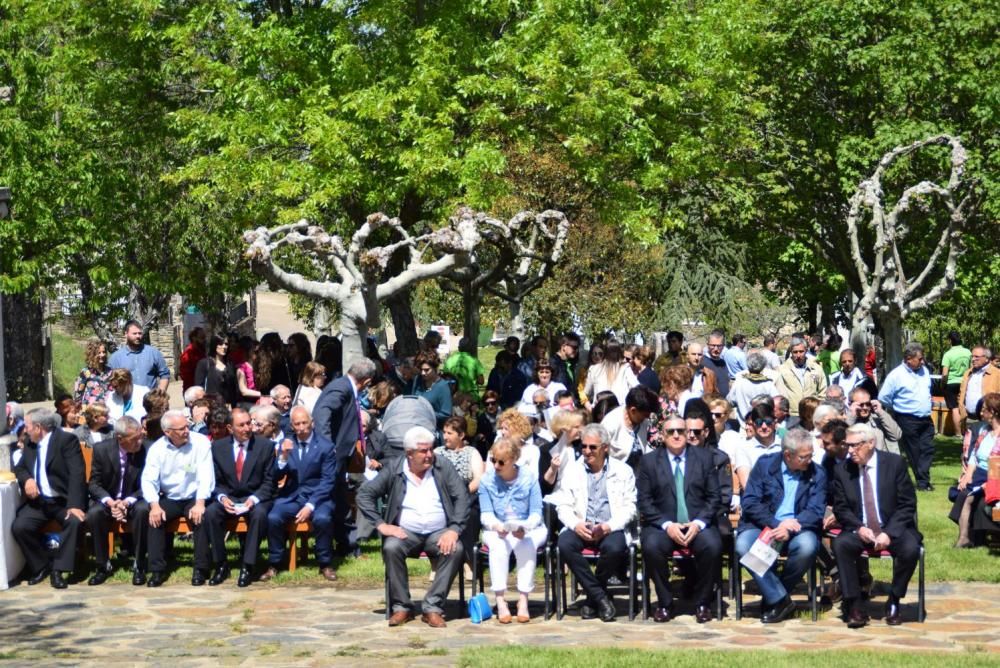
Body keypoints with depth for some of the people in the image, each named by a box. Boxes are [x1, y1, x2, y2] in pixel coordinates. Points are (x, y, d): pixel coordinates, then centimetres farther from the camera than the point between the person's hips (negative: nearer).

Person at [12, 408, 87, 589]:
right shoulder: (30, 443, 12)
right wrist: (27, 479, -7)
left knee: (74, 521, -34)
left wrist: (74, 505, -29)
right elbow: (19, 467, 20)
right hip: (38, 501, 5)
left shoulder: (67, 440, -9)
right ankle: (40, 566, 1)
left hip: (63, 501, -5)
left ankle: (57, 570, -22)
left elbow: (77, 474, -17)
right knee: (19, 527, -20)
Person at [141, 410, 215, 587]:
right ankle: (158, 570, -17)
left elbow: (206, 476, -15)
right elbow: (148, 480, -8)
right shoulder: (157, 448, -4)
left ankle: (200, 569, -20)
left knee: (202, 517, -31)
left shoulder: (201, 442, -9)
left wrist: (200, 504, -28)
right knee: (154, 517, -25)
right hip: (169, 500, 2)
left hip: (194, 499, -2)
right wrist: (154, 505, -25)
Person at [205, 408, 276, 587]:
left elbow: (269, 482, -2)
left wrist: (254, 499, -19)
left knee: (259, 514, -35)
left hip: (256, 499, -2)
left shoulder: (265, 446, -2)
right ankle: (220, 565, -15)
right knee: (210, 512, -28)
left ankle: (247, 566, -26)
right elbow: (216, 481, 6)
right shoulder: (218, 447, 4)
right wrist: (222, 498, -15)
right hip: (228, 498, 2)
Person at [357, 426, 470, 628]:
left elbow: (461, 497, -1)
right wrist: (381, 524, -9)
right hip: (406, 532, 0)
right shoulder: (393, 472, 3)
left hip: (439, 533, 0)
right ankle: (401, 607, -20)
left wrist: (454, 530, -15)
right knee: (391, 548, -32)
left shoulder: (443, 467, 5)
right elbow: (364, 494, 3)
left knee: (456, 549, -30)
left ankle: (433, 607, -25)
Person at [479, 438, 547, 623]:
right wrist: (498, 526, -27)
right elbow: (486, 514, -4)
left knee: (527, 544, -34)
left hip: (529, 530, -1)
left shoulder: (530, 478, -3)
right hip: (496, 530, 1)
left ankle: (523, 601, -32)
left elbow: (536, 513, -7)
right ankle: (500, 601, -35)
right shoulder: (487, 480, 0)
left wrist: (525, 527, -29)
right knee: (498, 545, -33)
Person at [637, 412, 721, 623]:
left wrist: (698, 523, -11)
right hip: (662, 525, 0)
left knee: (713, 546, -30)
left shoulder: (704, 457, 11)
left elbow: (714, 497, 6)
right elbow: (644, 501, 1)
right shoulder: (649, 461, 8)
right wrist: (667, 525, -13)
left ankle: (702, 603, -9)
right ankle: (664, 603, -12)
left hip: (698, 524, 1)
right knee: (651, 547, -32)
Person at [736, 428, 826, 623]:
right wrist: (776, 523, -21)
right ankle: (779, 599, -19)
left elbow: (816, 511, -6)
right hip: (763, 525, 0)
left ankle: (773, 598, -10)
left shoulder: (817, 474, 3)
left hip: (796, 528, 0)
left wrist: (789, 529, -24)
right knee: (743, 546, -31)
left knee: (807, 546, -34)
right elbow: (750, 503, -5)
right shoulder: (764, 464, 2)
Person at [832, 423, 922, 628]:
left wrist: (889, 533, -18)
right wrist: (859, 528, -15)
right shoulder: (842, 471, 2)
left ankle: (893, 603, -8)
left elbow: (907, 504, -5)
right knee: (840, 544, -30)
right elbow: (841, 508, 4)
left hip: (892, 529, -1)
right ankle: (854, 606, -21)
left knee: (910, 548, -32)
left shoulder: (895, 463, -4)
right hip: (859, 531, 1)